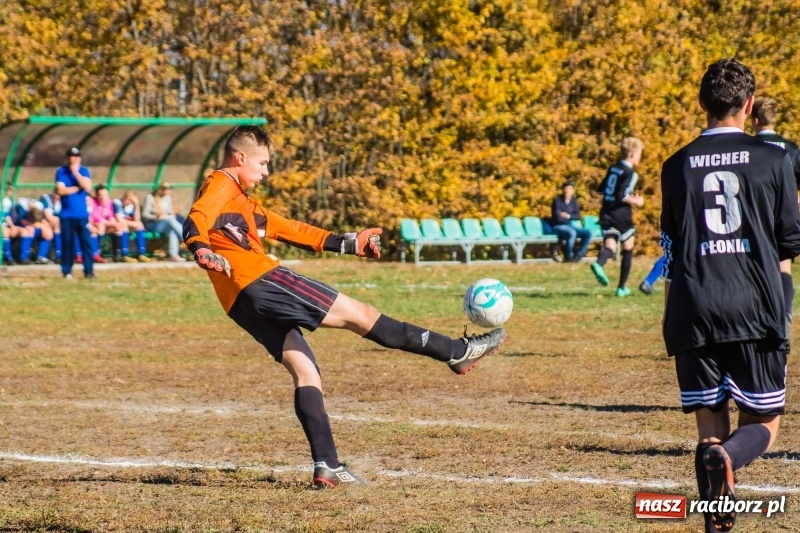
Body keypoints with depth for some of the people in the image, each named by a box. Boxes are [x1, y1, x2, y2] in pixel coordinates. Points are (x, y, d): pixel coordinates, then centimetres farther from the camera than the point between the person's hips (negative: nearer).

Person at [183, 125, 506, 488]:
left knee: (305, 373, 8)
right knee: (359, 314, -6)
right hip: (258, 281, -10)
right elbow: (196, 220, -19)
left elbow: (286, 229, 33)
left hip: (245, 304, 10)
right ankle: (458, 352, -4)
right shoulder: (220, 185, 1)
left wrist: (345, 243, 33)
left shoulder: (240, 201, 30)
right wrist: (201, 250, -41)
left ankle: (326, 467, 0)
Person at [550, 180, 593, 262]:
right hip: (558, 227, -7)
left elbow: (578, 216, 3)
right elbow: (558, 218, -18)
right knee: (572, 232, -36)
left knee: (588, 232, -12)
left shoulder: (573, 200, 8)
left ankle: (578, 255, -8)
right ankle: (568, 256, -20)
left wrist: (568, 216, -14)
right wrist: (571, 218, -8)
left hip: (570, 226, 7)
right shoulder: (557, 200, -10)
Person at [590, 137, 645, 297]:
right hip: (621, 215, -6)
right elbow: (623, 196, -21)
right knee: (628, 249, 11)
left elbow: (600, 189, 18)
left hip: (606, 213, 6)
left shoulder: (613, 168, 11)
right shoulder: (630, 173, -12)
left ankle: (598, 264, -38)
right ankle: (621, 287, 13)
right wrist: (636, 201, -5)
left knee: (610, 246, -2)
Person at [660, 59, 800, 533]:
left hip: (694, 315, 2)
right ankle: (728, 457, -26)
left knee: (710, 427, 9)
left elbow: (670, 250, 11)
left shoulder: (678, 166, 7)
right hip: (755, 312, -2)